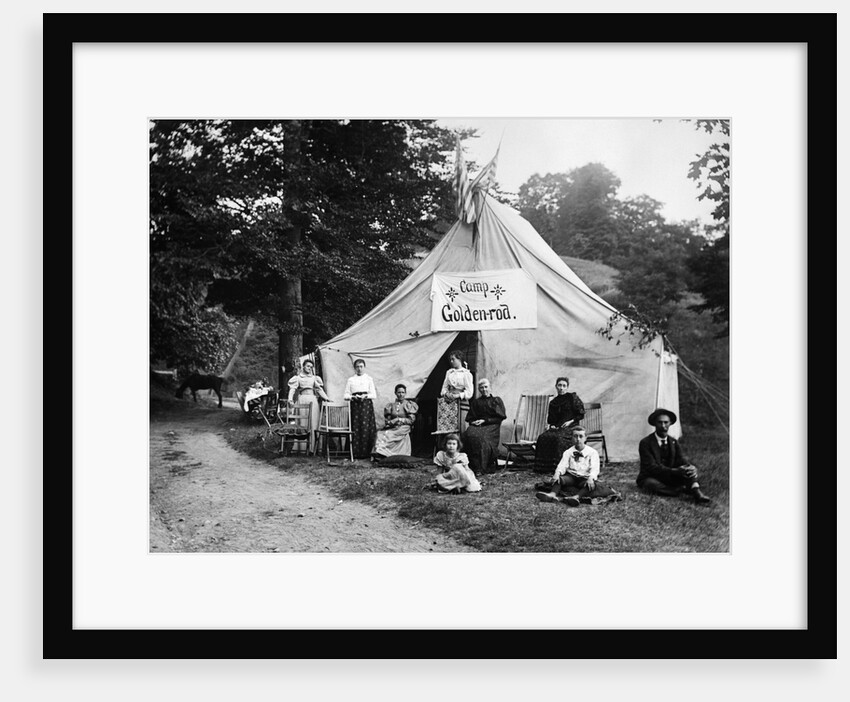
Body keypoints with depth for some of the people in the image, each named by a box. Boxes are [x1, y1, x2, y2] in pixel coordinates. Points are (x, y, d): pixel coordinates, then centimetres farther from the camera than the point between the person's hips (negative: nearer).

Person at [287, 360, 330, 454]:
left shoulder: (314, 378, 16)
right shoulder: (298, 377, 8)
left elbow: (319, 389, 18)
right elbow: (293, 388, -2)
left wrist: (326, 398, 8)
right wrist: (290, 398, -18)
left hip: (312, 400, 2)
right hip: (302, 399, -2)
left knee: (312, 423, -4)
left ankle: (311, 447, -3)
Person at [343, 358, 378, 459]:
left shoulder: (369, 379, 11)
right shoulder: (350, 380, 13)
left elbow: (374, 395, 5)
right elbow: (346, 395, 9)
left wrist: (366, 396, -13)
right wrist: (352, 397, -11)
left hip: (366, 405, -1)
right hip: (355, 405, 1)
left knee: (366, 428, -7)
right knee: (355, 428, -5)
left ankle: (366, 453, -3)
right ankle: (355, 453, 0)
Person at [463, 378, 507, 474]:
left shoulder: (496, 400, 11)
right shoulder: (475, 402, 21)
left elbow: (500, 418, 2)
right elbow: (469, 418, 22)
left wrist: (484, 420, -7)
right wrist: (474, 422, -2)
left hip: (491, 426, -3)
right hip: (476, 425, 3)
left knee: (481, 437, -35)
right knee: (469, 435, -31)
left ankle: (481, 467, -31)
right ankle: (473, 466, -29)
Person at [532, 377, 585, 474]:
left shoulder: (573, 397, 4)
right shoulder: (553, 402, 17)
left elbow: (581, 414, 2)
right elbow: (550, 419, 24)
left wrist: (571, 421, -10)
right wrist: (549, 425, 3)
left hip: (571, 427, -4)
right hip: (556, 428, 4)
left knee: (558, 438, -36)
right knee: (543, 437, -25)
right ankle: (543, 467, -23)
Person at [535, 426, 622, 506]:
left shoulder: (592, 452, 4)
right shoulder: (568, 452, 11)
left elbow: (594, 468, -10)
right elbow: (562, 466, -3)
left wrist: (591, 478, -32)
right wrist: (557, 473, -26)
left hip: (585, 478, -2)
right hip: (571, 477, 2)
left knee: (593, 484, -34)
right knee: (559, 478, -26)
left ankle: (576, 497, -56)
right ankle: (552, 494, -50)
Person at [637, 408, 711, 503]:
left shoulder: (674, 442, 7)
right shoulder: (645, 443, -11)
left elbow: (682, 460, -5)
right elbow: (651, 467, -21)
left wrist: (691, 468, -31)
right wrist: (676, 471, -32)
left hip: (669, 478, 4)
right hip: (650, 479, -4)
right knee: (652, 485, -39)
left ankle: (696, 492, -38)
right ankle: (683, 489, -25)